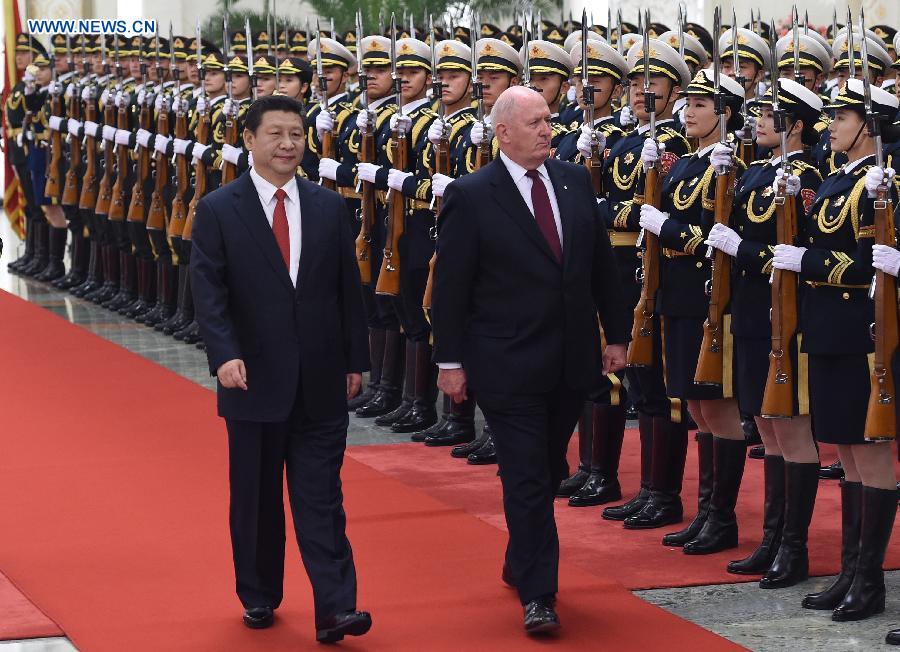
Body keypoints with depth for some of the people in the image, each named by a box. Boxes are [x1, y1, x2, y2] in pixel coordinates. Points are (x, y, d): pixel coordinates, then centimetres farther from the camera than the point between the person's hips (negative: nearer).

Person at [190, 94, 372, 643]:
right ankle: (259, 597, 24)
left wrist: (356, 361, 7)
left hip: (321, 382, 1)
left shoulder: (329, 208, 6)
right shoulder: (218, 211, -2)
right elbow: (209, 292, -9)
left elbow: (349, 289, 9)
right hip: (255, 378, -1)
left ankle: (335, 609, -5)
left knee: (321, 496, -1)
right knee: (256, 497, 10)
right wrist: (225, 355, -23)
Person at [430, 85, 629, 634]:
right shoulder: (471, 196, -9)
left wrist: (616, 334, 10)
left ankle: (521, 564, 36)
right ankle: (538, 594, 1)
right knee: (527, 477, -4)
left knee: (548, 471, 16)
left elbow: (601, 263, 12)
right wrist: (450, 361, -8)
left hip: (572, 360, 5)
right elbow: (450, 285, -7)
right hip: (509, 363, -5)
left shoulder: (575, 181, 5)